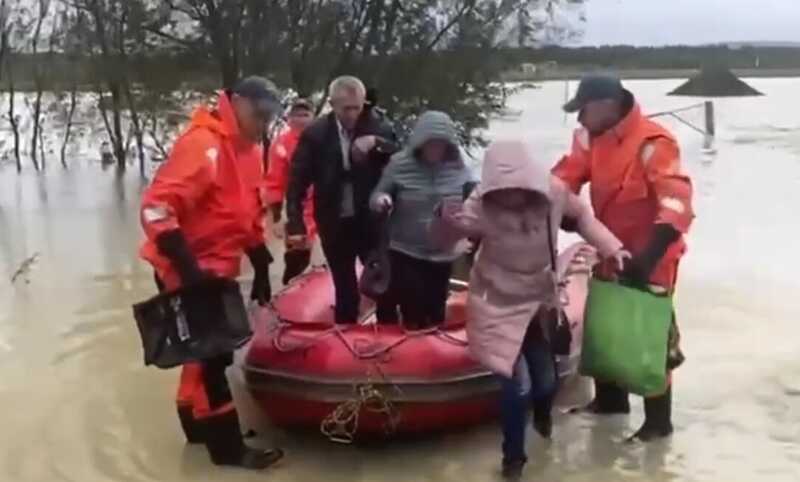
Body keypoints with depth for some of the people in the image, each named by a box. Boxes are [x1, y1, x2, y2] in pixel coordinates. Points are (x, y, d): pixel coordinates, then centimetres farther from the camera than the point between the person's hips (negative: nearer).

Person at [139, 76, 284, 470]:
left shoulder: (247, 149, 9)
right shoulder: (203, 144, -20)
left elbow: (249, 214, 19)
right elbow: (157, 207, -28)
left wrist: (261, 268, 16)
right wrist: (187, 267, -31)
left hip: (216, 268, 9)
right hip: (189, 272, -9)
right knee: (211, 354, -4)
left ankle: (199, 423, 32)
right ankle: (227, 446, 6)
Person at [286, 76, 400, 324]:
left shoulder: (377, 125, -5)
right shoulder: (315, 133, -6)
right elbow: (297, 181, -5)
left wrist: (376, 143, -26)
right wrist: (295, 224, -13)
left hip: (370, 221, 0)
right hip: (334, 224, 0)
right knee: (345, 292, 11)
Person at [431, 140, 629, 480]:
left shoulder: (553, 191, -18)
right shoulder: (481, 206, -26)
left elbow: (581, 215, 2)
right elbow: (443, 241, -22)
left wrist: (610, 247, -7)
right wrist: (445, 222, -45)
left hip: (540, 299, 4)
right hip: (499, 305, -3)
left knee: (546, 380, 14)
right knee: (518, 386, -11)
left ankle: (543, 416, 54)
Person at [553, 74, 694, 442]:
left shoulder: (653, 144, -26)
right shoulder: (591, 138, -1)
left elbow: (677, 205, -32)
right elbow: (564, 180, -3)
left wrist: (648, 257, -42)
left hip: (648, 261, -8)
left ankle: (658, 422, 15)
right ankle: (610, 400, 38)